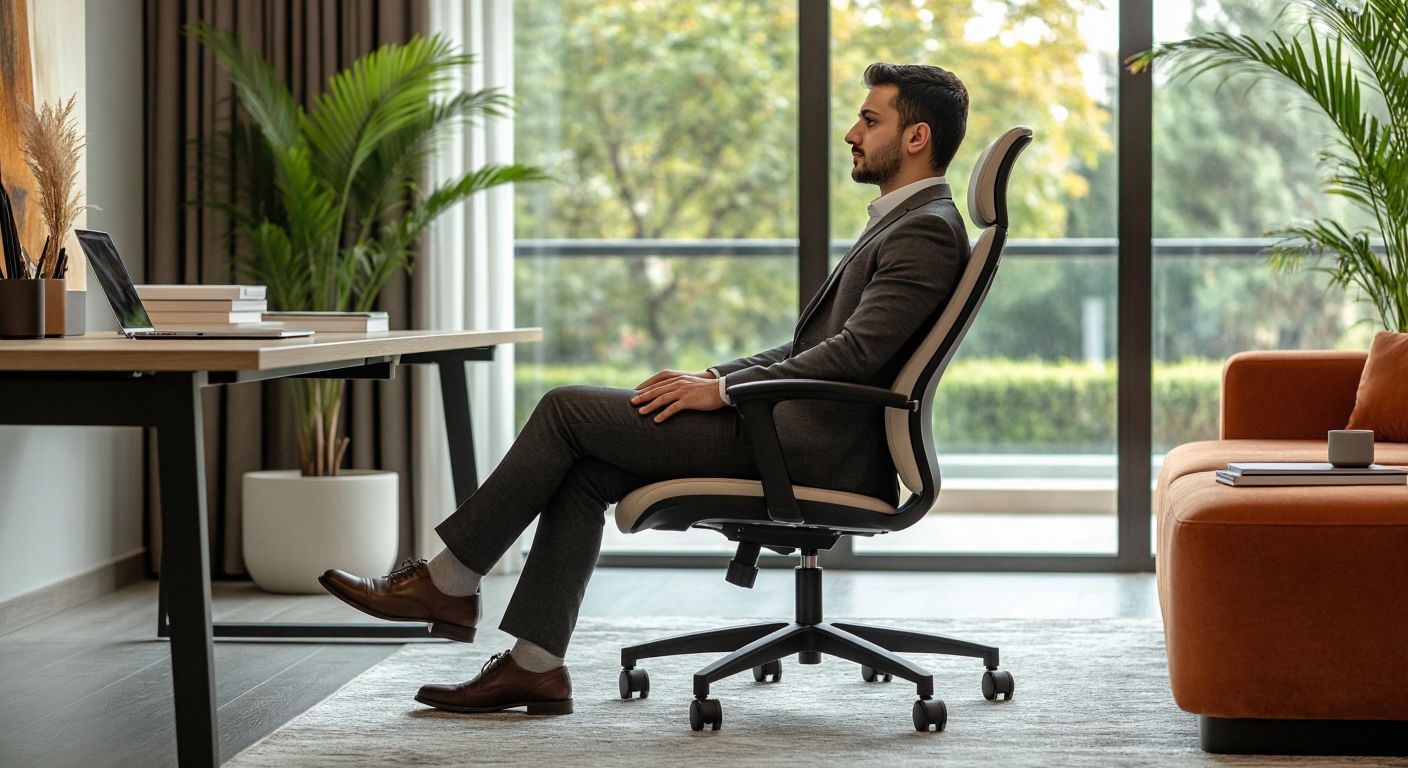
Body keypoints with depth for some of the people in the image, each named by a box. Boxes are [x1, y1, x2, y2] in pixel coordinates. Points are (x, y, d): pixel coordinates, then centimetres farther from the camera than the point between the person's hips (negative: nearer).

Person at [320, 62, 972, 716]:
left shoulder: (929, 231, -11)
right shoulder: (900, 222, 23)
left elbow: (856, 352, -22)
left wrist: (723, 391, -18)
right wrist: (716, 375, 10)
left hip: (811, 445, -10)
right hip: (789, 427, 10)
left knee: (568, 409, -8)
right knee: (583, 471, 2)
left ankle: (450, 582, 3)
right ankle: (534, 664, 2)